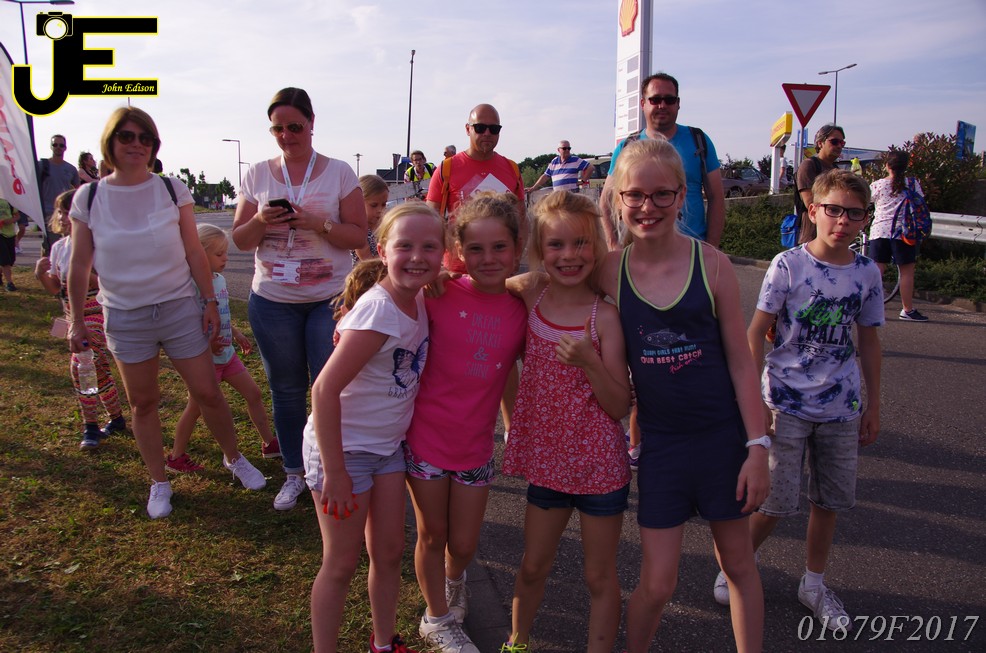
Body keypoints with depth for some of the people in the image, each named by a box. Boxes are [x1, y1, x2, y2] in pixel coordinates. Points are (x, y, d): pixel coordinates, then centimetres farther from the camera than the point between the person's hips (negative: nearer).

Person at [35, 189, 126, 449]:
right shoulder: (59, 247, 8)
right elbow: (55, 288, 12)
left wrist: (89, 278, -32)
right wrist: (41, 274, -7)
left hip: (97, 313, -8)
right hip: (75, 316, 8)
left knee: (80, 365, -15)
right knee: (97, 368, 14)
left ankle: (91, 427, -3)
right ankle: (116, 418, 28)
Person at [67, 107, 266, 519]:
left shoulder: (173, 191, -3)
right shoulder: (88, 198, -2)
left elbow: (194, 252, 0)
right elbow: (80, 265, 4)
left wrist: (210, 302, -2)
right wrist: (76, 320, 5)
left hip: (180, 308, 0)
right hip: (124, 316, 1)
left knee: (207, 393, 4)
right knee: (142, 402, 10)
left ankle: (233, 458, 27)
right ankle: (159, 482, 25)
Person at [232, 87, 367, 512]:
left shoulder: (338, 173, -2)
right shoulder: (257, 175, 5)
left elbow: (358, 236, -5)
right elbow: (240, 241, 6)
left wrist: (318, 224, -21)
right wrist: (261, 222, -15)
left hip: (330, 299, -2)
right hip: (272, 301, 3)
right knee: (286, 389, 12)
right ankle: (294, 473, 29)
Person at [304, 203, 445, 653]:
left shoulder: (419, 302, -3)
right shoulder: (379, 311, -26)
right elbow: (324, 388, -28)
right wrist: (334, 472, -24)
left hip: (388, 445, 7)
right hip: (343, 447, -7)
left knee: (389, 552, 17)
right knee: (342, 564, 7)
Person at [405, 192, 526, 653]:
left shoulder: (520, 310, -6)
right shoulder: (438, 297, -15)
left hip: (476, 446, 2)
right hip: (425, 438, -2)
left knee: (464, 544, 15)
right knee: (432, 534, 14)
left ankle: (454, 581, 51)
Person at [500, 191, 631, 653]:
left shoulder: (603, 315, -14)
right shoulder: (530, 295, -5)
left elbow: (620, 406, -14)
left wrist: (589, 361, -28)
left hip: (599, 464, -3)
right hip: (546, 459, 4)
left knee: (600, 577, 13)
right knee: (533, 567, 21)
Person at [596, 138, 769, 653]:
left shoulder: (711, 263, -9)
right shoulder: (610, 271, -6)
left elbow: (739, 359, -5)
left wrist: (757, 446, -6)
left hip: (723, 436, 0)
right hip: (660, 442, 0)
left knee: (738, 563, 17)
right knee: (656, 582, 6)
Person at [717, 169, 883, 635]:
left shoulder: (867, 273, 1)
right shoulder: (788, 265, -11)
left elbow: (868, 341, 11)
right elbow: (755, 333, -9)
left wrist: (872, 406, 13)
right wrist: (752, 399, -12)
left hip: (841, 407, 4)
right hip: (787, 403, -4)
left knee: (832, 499, 13)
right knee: (778, 500, -2)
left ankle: (814, 583, 34)